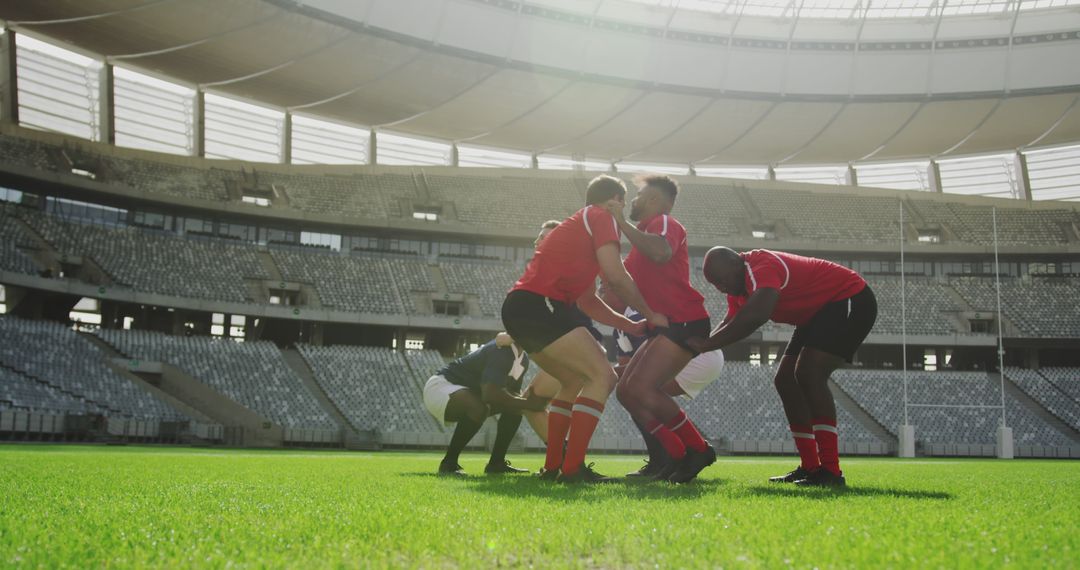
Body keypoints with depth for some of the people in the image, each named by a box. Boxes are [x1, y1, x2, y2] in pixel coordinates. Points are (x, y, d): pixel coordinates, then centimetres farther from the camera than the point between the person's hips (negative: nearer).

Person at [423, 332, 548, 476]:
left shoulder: (523, 359, 4)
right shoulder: (501, 351, -28)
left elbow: (513, 393, 11)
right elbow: (490, 394, -39)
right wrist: (528, 403, -33)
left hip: (465, 389, 10)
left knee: (515, 406, 4)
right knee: (478, 407, -37)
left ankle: (496, 462, 7)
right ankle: (448, 463, -19)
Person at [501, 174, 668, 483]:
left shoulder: (577, 225, 29)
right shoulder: (600, 217, 2)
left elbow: (588, 301, 28)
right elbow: (615, 275, -10)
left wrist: (633, 327, 26)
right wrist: (650, 314, 2)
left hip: (519, 308, 10)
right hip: (537, 305, -10)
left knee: (576, 382, 21)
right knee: (602, 376, -10)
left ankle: (552, 467, 19)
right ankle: (572, 469, -16)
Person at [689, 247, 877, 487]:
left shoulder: (762, 267, -30)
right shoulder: (739, 284, 4)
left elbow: (755, 316, -47)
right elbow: (731, 323, 8)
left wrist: (707, 344, -44)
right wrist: (702, 344, -10)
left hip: (851, 300, -11)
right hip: (821, 311, 11)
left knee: (808, 374, -25)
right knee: (785, 379, 6)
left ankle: (831, 472, -26)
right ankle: (809, 467, 8)